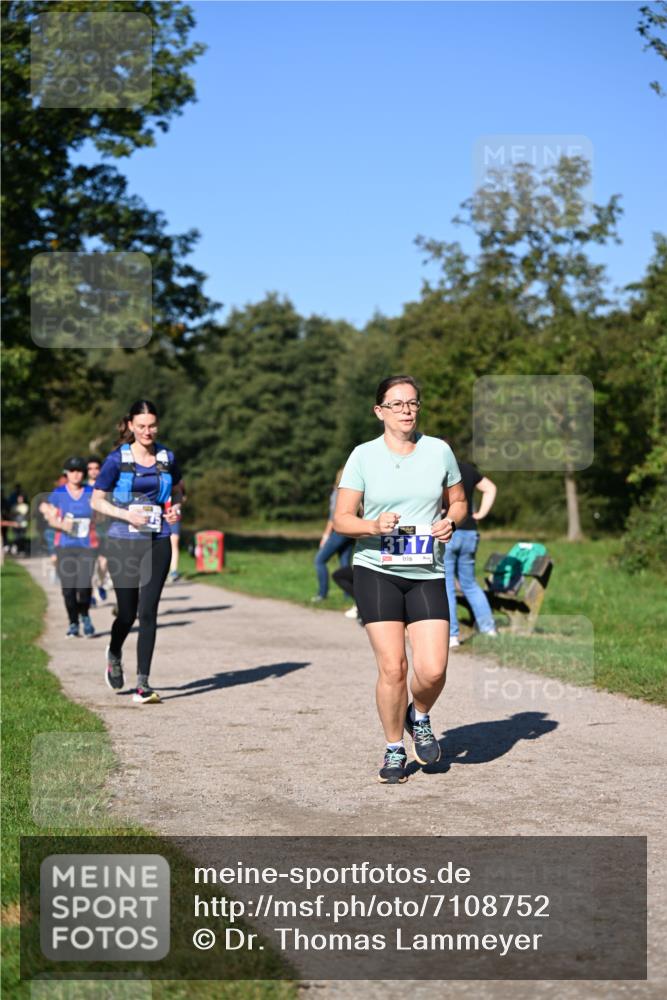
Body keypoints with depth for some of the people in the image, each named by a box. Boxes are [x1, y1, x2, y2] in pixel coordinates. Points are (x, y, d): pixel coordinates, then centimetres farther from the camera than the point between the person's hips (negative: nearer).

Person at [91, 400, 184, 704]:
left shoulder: (167, 458, 4)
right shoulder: (117, 459, -5)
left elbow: (178, 491, 20)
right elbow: (97, 501, 0)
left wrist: (176, 508, -1)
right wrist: (125, 514, -16)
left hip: (158, 543, 2)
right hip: (124, 543, -2)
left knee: (148, 612, -5)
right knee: (127, 613, 4)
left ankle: (143, 684, 0)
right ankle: (114, 656, 38)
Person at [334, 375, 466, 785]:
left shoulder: (439, 451, 4)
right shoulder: (363, 456, -1)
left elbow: (458, 500, 16)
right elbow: (341, 518, 0)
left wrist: (450, 522, -6)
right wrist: (375, 525, -20)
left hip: (427, 574, 2)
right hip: (377, 571, -1)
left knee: (432, 670, -9)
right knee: (393, 667, -7)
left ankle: (419, 717, 25)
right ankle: (394, 750, 15)